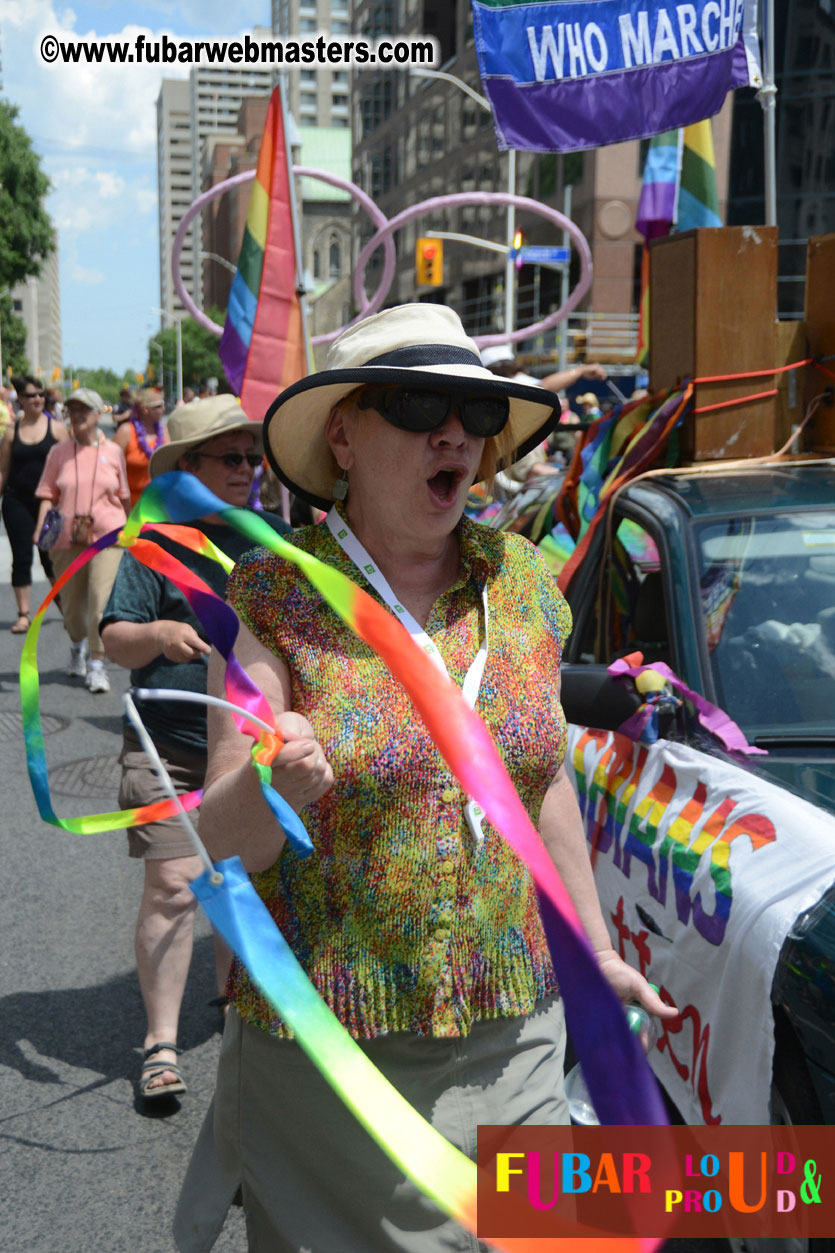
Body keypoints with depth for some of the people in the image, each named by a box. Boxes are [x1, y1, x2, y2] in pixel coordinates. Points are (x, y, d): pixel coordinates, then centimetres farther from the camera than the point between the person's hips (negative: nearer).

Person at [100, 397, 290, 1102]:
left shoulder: (275, 536, 6)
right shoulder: (160, 540, -7)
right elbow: (115, 640, -13)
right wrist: (158, 634, -31)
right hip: (170, 746, -4)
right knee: (173, 884, -10)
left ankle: (235, 990, 39)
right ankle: (162, 1044, 0)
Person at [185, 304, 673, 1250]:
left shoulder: (524, 581, 1)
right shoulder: (273, 596, -11)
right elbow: (223, 841, -13)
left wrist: (597, 950, 17)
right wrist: (271, 786, -35)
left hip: (512, 1029, 4)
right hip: (326, 1041, -3)